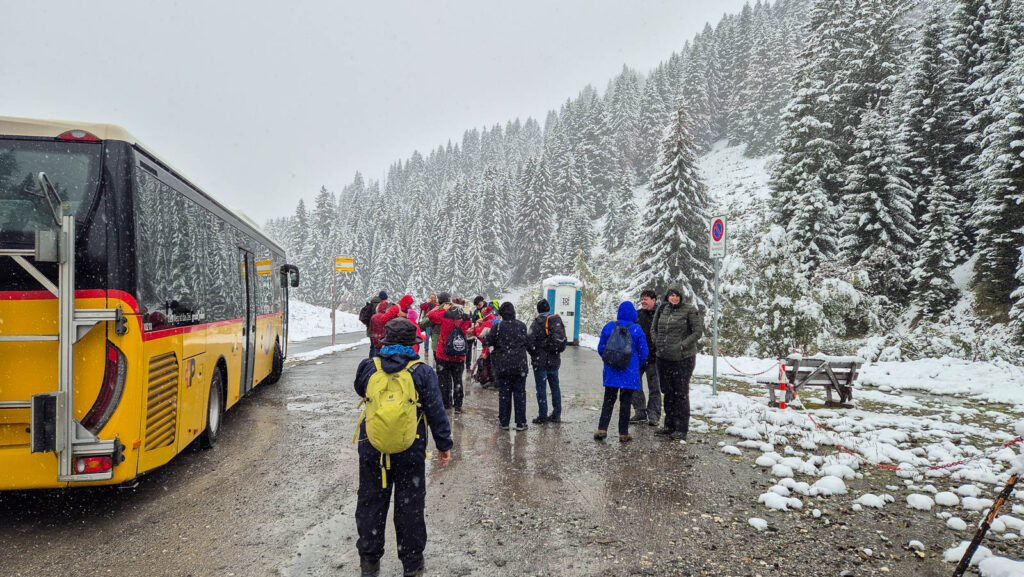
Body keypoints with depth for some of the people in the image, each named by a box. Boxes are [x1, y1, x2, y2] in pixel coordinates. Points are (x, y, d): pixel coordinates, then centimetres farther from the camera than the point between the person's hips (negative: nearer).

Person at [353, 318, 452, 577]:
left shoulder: (369, 368, -5)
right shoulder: (422, 372, -12)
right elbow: (436, 412, -9)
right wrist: (444, 445, 1)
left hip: (372, 452, 2)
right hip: (410, 453, -2)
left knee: (371, 504, 18)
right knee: (409, 507, 12)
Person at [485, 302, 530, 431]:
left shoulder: (498, 326, -8)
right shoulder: (522, 326, 1)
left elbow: (487, 342, -8)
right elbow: (527, 342, 9)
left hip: (503, 366, -1)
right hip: (520, 365, 2)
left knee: (504, 393, 7)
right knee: (520, 393, 7)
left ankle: (504, 422, 12)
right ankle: (520, 423, 8)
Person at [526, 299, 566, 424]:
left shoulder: (537, 323, -13)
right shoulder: (558, 321, 7)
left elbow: (530, 342, -15)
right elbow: (563, 340, 13)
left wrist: (533, 354, 1)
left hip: (540, 361, -6)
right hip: (554, 360, 6)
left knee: (541, 387, 1)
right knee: (555, 386, 14)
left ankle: (542, 416, 4)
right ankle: (556, 415, 19)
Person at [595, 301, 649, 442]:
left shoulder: (609, 327, -1)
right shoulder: (637, 329, -7)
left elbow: (600, 348, 6)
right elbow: (643, 353, -2)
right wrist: (636, 366, 15)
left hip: (611, 372, 2)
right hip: (630, 373, -2)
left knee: (608, 400, 12)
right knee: (625, 402, 6)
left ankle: (602, 429, 4)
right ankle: (623, 433, 10)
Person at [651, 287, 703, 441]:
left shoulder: (689, 310, -9)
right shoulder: (662, 309, 7)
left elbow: (698, 331, -9)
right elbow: (653, 328, 18)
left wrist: (682, 345, -16)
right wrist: (658, 344, 4)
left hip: (683, 358, -6)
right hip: (663, 358, 6)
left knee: (681, 393, -2)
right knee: (668, 392, 14)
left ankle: (682, 429, 7)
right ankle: (669, 426, 26)